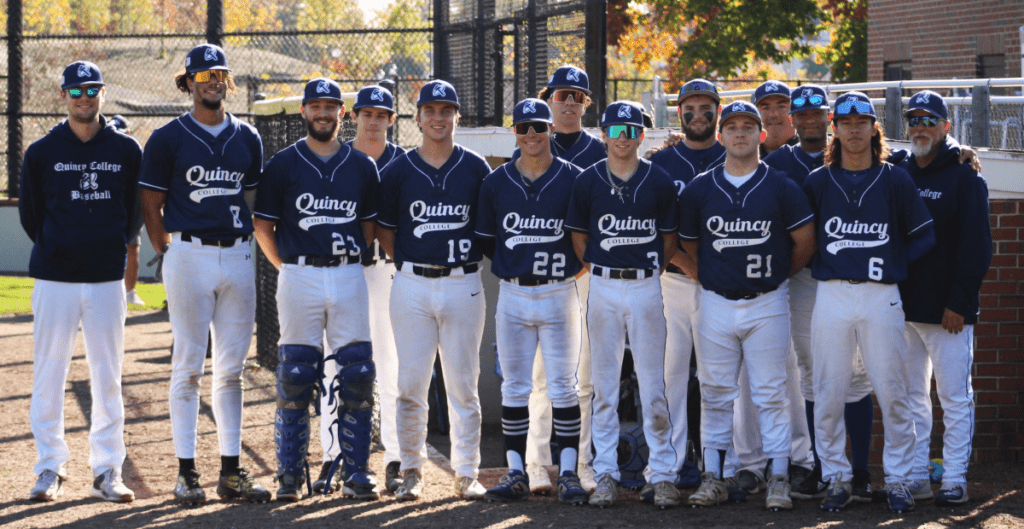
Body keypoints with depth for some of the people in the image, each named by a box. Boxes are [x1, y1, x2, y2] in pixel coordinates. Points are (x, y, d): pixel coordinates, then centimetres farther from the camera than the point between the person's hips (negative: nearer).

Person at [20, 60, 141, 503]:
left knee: (107, 376, 3)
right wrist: (57, 249, 10)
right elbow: (29, 214, 10)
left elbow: (136, 213, 12)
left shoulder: (127, 151, 5)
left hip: (107, 279, 1)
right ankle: (49, 469, 9)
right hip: (54, 280, -1)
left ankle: (107, 472, 9)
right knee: (48, 374, 0)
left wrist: (112, 248, 8)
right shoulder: (42, 152, 2)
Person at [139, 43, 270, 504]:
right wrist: (169, 255, -2)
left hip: (237, 255, 4)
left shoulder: (247, 139, 13)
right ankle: (186, 473, 1)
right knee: (188, 366, -3)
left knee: (231, 368, 6)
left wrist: (244, 246, 10)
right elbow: (151, 205, 2)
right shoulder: (168, 139, 0)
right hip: (189, 254, -4)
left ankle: (231, 471, 10)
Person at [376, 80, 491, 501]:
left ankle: (466, 473, 9)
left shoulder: (476, 169, 4)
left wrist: (469, 259, 4)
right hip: (412, 286, 0)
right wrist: (409, 265, 3)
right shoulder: (398, 170, 4)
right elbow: (384, 229, 10)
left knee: (463, 383, 3)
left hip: (463, 285, 0)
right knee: (410, 383, 1)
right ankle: (411, 470, 12)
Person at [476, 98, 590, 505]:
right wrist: (508, 270, 5)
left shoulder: (573, 179, -1)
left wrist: (572, 271, -1)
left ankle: (568, 474, 4)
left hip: (559, 295, -2)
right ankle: (516, 474, 11)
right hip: (512, 296, 2)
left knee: (563, 387, -1)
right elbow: (485, 241, 11)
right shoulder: (496, 183, 5)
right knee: (514, 387, 5)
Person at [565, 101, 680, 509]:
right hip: (603, 287, 1)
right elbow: (579, 237, 10)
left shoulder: (659, 181, 2)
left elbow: (670, 238, 10)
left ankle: (662, 474, 4)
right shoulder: (588, 181, 3)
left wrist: (650, 269, 4)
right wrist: (599, 270, 4)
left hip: (646, 287, -1)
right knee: (604, 383, 4)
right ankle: (605, 474, 8)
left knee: (652, 384, -1)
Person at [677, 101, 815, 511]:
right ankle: (713, 477, 12)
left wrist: (779, 275, 9)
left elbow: (806, 242, 3)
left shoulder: (782, 187, -1)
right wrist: (709, 276, 8)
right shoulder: (699, 189, 5)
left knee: (771, 393, 0)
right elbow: (686, 243, 14)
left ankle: (778, 479, 4)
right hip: (716, 304, 2)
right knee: (715, 393, 6)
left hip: (767, 304, -2)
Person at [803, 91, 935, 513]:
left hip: (881, 296, -1)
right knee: (828, 394, 0)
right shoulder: (818, 182, 8)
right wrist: (821, 263, 5)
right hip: (831, 296, 1)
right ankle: (836, 479, 10)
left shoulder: (895, 180, 6)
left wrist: (894, 264, 1)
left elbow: (923, 236, 9)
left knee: (891, 391, -2)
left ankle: (897, 480, 8)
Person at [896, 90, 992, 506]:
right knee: (911, 398, 8)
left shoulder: (965, 178, -3)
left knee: (955, 398, -1)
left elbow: (976, 246, -7)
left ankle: (955, 479, 3)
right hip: (903, 310, 5)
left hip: (947, 312, -5)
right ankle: (914, 478, 14)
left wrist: (959, 302, -13)